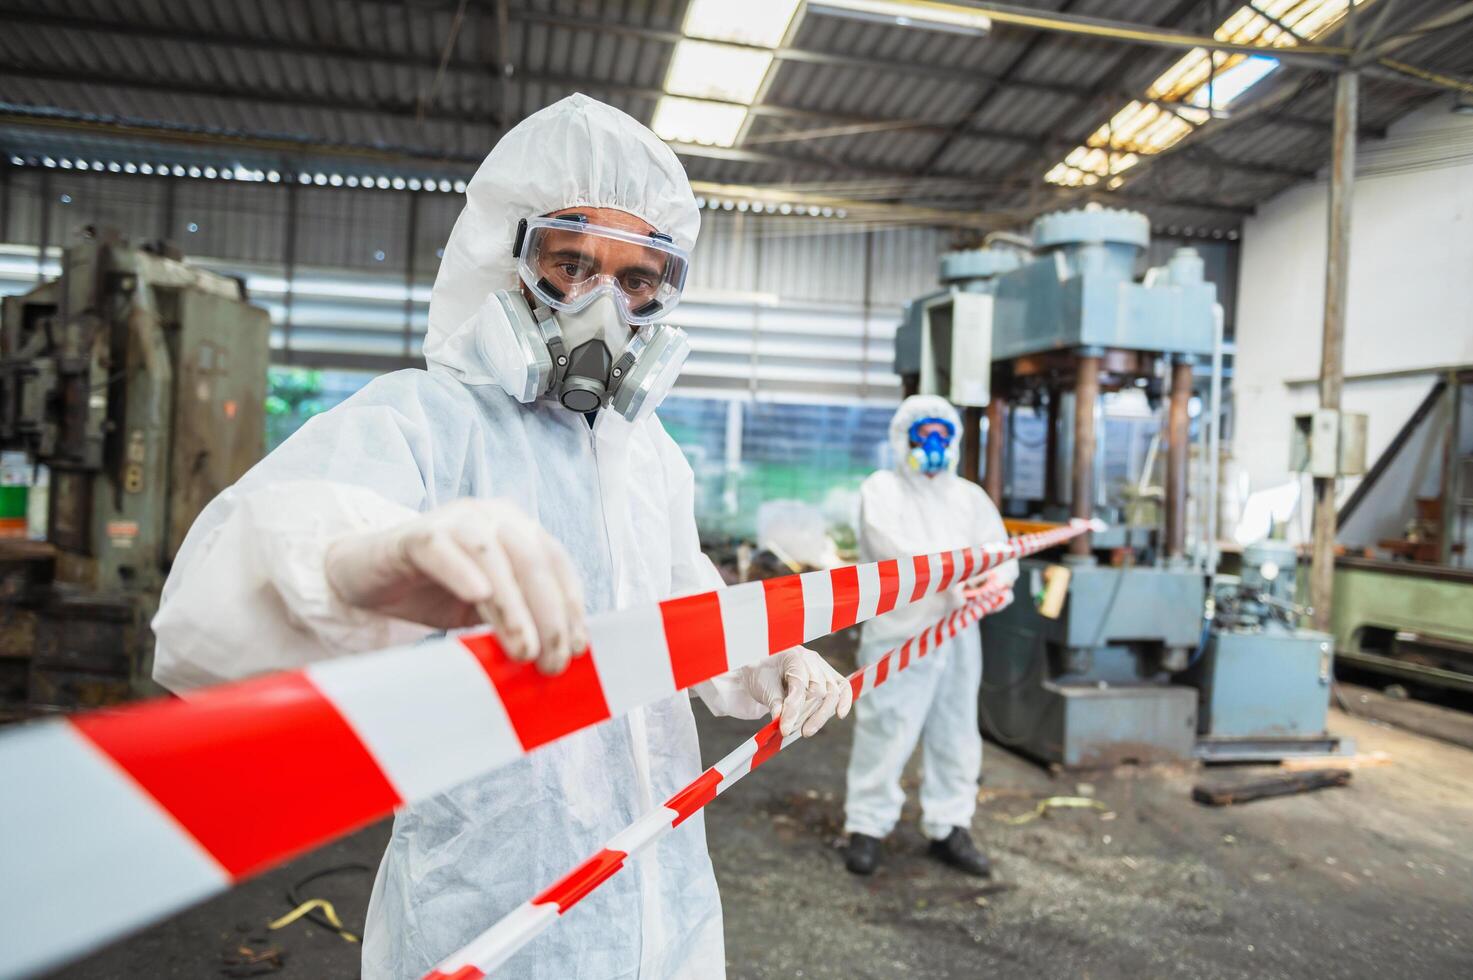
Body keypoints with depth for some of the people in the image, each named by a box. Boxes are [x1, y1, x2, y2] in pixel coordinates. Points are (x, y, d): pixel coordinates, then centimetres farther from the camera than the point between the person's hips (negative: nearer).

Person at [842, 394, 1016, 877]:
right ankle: (867, 826, 13)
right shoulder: (882, 489, 1)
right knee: (886, 732, -2)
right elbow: (894, 547, -17)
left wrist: (996, 579, -18)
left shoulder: (969, 496, 15)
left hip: (958, 634, 5)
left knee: (955, 734, 11)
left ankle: (949, 828, 24)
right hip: (899, 634, -5)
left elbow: (1001, 552, 7)